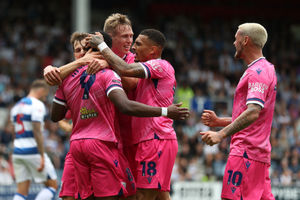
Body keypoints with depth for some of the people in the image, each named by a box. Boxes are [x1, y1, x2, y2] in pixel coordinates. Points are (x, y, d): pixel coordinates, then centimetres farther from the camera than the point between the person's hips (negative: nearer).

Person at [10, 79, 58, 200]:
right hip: (32, 151, -8)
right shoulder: (37, 105, -9)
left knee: (22, 190, 6)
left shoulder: (16, 107, 17)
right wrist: (42, 157, -17)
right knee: (52, 185, 3)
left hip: (17, 151, 8)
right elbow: (37, 132, -17)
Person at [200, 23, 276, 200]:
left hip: (246, 152, -10)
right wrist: (219, 121, 21)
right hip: (260, 152, 10)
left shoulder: (257, 72, -11)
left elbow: (253, 113, -24)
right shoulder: (266, 69, 22)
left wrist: (221, 134, -31)